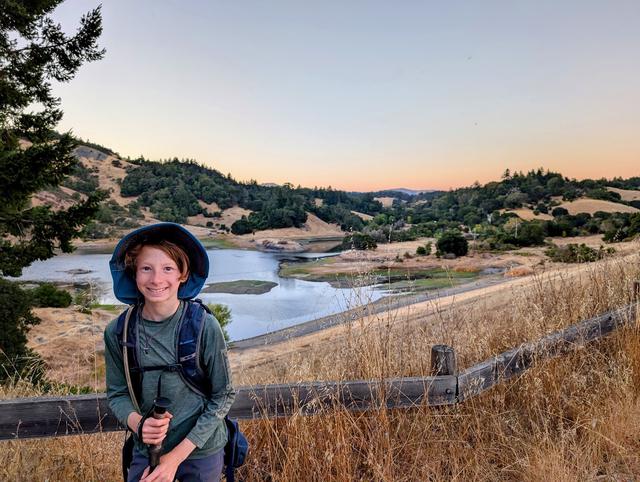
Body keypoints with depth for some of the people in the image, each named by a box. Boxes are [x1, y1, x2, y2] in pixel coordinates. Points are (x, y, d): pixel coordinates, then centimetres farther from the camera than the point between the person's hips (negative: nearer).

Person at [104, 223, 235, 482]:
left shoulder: (205, 326, -20)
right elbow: (117, 393, 0)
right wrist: (137, 422, -21)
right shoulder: (117, 332, -12)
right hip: (146, 451, 1)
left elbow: (223, 396, -12)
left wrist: (177, 455, -15)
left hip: (201, 451, -1)